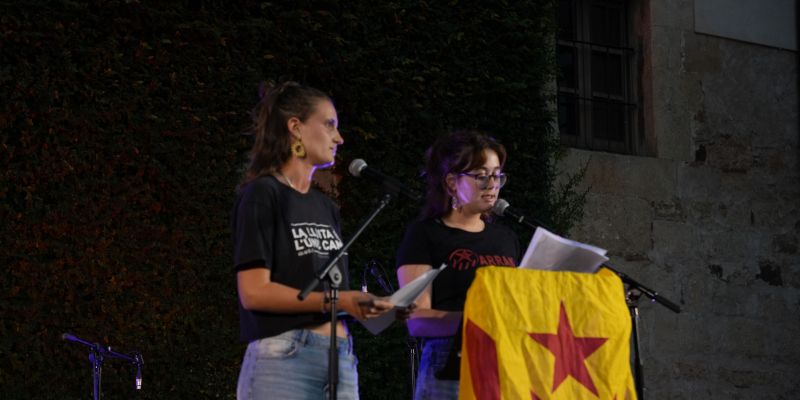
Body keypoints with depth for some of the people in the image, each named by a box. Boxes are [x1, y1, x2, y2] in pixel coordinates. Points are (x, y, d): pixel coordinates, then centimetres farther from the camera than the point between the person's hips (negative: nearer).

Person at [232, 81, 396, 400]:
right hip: (283, 358, -7)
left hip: (339, 359, 7)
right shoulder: (263, 195, -2)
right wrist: (334, 301, -16)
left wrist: (367, 304, 1)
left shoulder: (326, 206, 21)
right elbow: (253, 292, -11)